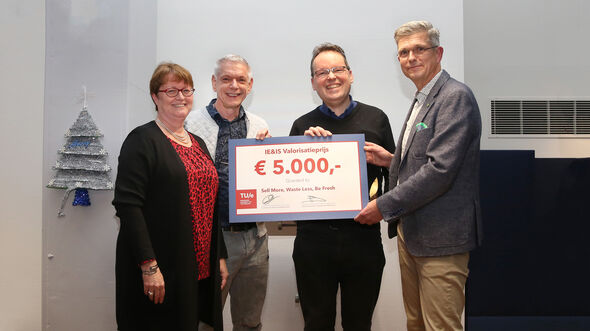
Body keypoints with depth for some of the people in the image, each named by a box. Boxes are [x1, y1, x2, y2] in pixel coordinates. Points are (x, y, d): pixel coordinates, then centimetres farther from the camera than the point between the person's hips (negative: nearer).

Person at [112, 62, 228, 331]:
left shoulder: (199, 143, 15)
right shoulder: (142, 140, -7)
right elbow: (128, 204, -16)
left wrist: (220, 257, 15)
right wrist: (149, 265, -21)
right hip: (159, 272, -7)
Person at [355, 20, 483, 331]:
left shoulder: (456, 96, -14)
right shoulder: (421, 100, 16)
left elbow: (440, 170, -23)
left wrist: (385, 206, -18)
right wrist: (391, 160, 5)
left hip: (440, 239, -9)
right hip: (410, 233, 9)